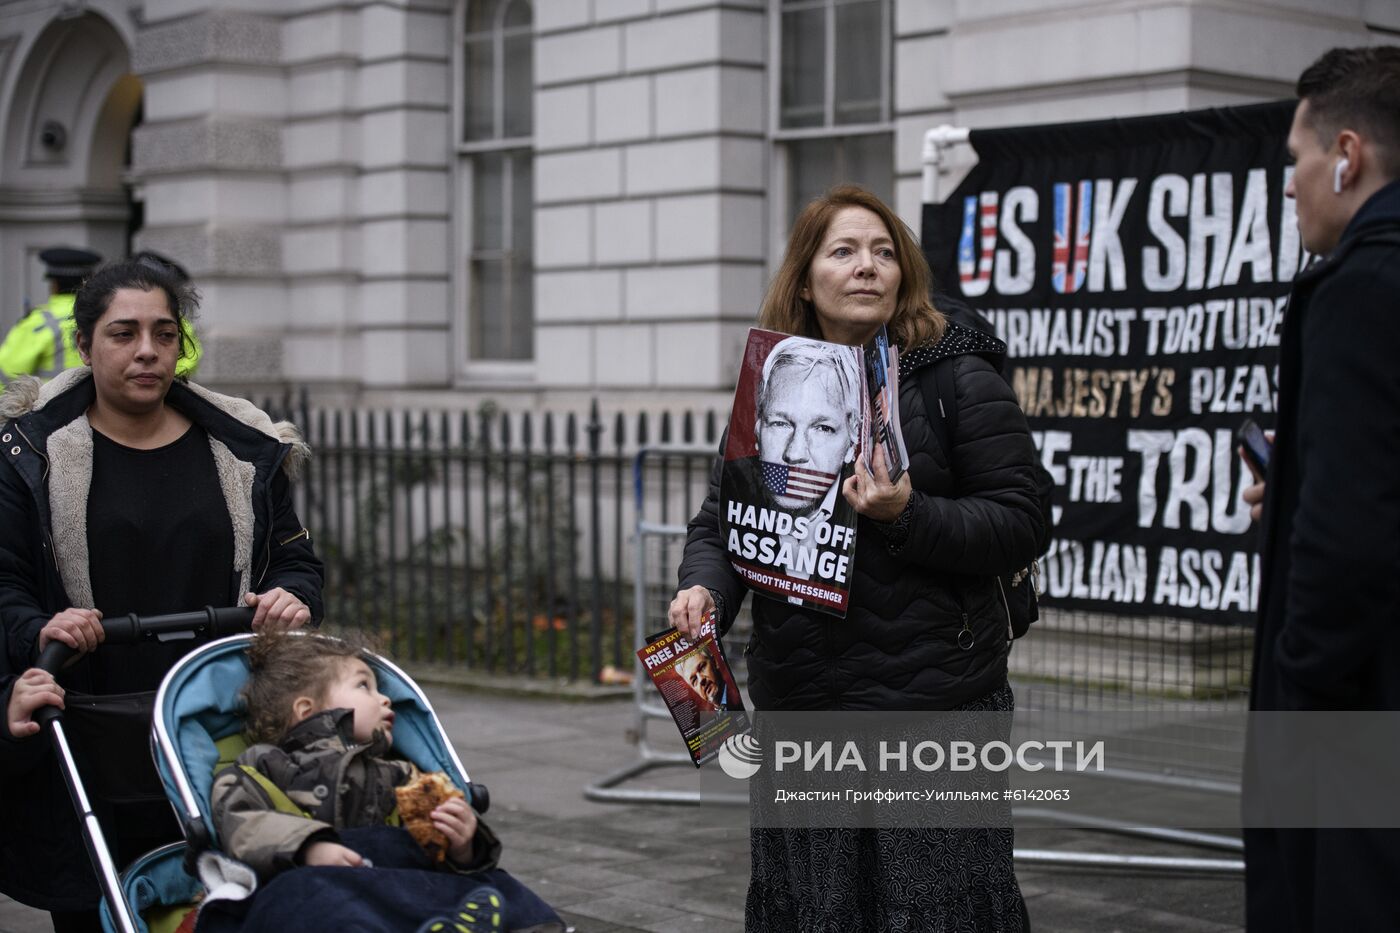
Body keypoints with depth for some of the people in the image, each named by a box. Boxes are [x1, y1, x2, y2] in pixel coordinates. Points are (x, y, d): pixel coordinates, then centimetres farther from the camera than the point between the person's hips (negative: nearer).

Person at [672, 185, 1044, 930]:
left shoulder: (959, 382, -3)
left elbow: (1019, 527, -8)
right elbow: (718, 521, 14)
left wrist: (909, 515, -22)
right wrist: (705, 589, -7)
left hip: (933, 707, -4)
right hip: (796, 707, 4)